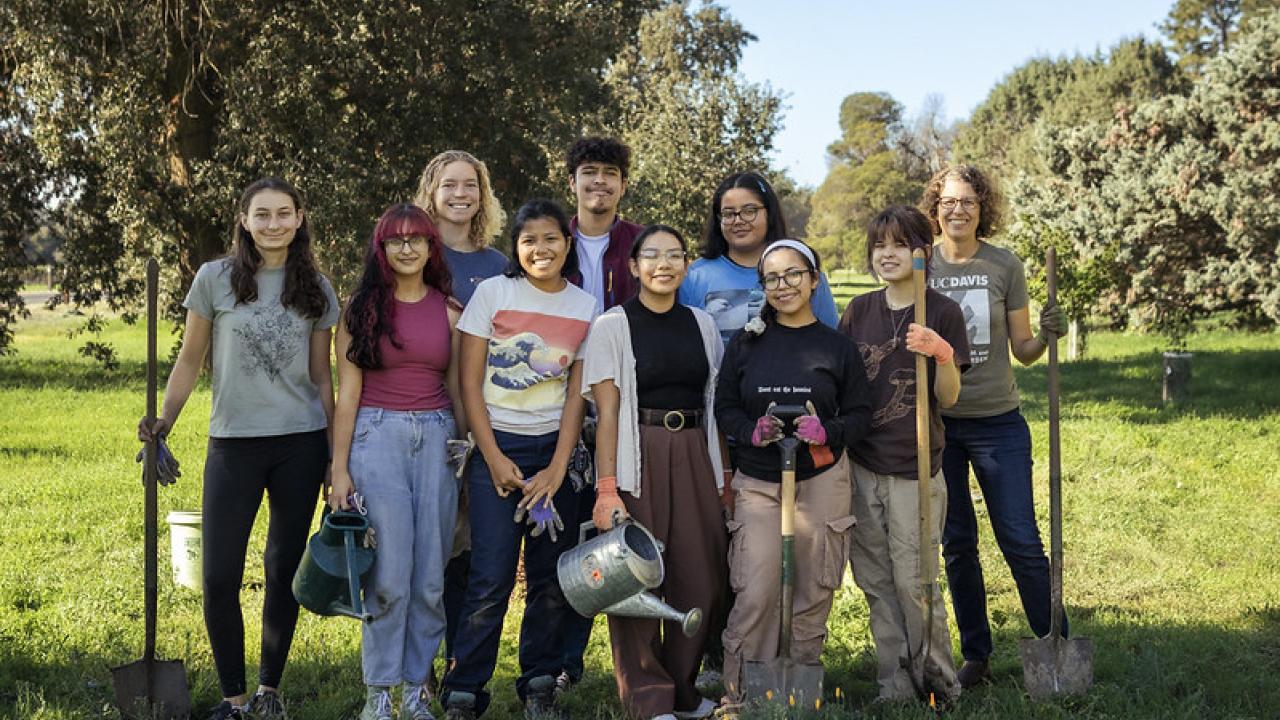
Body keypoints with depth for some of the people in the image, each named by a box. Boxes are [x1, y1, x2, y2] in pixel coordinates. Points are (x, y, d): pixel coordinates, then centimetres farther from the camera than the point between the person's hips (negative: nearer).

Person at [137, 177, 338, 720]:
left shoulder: (316, 289, 5)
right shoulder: (215, 279, 0)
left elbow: (321, 376, 9)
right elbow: (190, 359, 7)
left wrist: (338, 452, 6)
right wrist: (163, 422, -2)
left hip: (301, 444, 1)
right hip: (234, 442, -1)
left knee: (285, 570, 9)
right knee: (219, 576, -5)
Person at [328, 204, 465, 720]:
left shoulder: (449, 310, 9)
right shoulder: (362, 309, 4)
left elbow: (457, 387, 12)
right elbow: (348, 393, 2)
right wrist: (340, 469, -2)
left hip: (437, 439, 2)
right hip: (377, 436, -2)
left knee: (431, 575, 2)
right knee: (389, 575, -4)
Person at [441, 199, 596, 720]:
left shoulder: (585, 308, 5)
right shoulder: (492, 292, -2)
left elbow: (576, 394, 4)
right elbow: (468, 382, -3)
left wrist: (557, 468, -5)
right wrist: (495, 459, -8)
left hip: (554, 448, 3)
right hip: (496, 445, -3)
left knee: (551, 576, 5)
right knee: (491, 578, -7)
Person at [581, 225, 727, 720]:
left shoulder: (702, 325, 12)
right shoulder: (612, 326, -2)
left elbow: (715, 405, 14)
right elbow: (606, 413, -7)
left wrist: (725, 474, 7)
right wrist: (606, 488, -14)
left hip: (694, 459, 4)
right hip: (637, 459, -4)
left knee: (700, 578, 4)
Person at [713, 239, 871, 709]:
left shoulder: (838, 347, 3)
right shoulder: (745, 343, 5)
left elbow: (860, 413, 5)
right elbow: (725, 407, 7)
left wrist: (828, 431, -16)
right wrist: (753, 432, -13)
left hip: (822, 481, 0)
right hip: (758, 484, 0)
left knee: (812, 594, 4)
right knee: (755, 594, -8)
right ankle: (738, 691, 5)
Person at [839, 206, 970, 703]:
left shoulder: (942, 313, -4)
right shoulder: (859, 312, 8)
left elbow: (948, 398, -7)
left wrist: (942, 355, -24)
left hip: (915, 467, -4)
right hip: (860, 465, 4)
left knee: (914, 582, -3)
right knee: (877, 583, 8)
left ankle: (941, 683, 14)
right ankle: (894, 686, 18)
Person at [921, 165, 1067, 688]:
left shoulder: (1005, 266, -1)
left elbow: (1023, 351, 3)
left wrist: (1048, 335, -18)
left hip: (997, 423, -1)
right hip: (936, 423, 2)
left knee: (1021, 542, -4)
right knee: (956, 545, 10)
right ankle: (975, 655, 22)